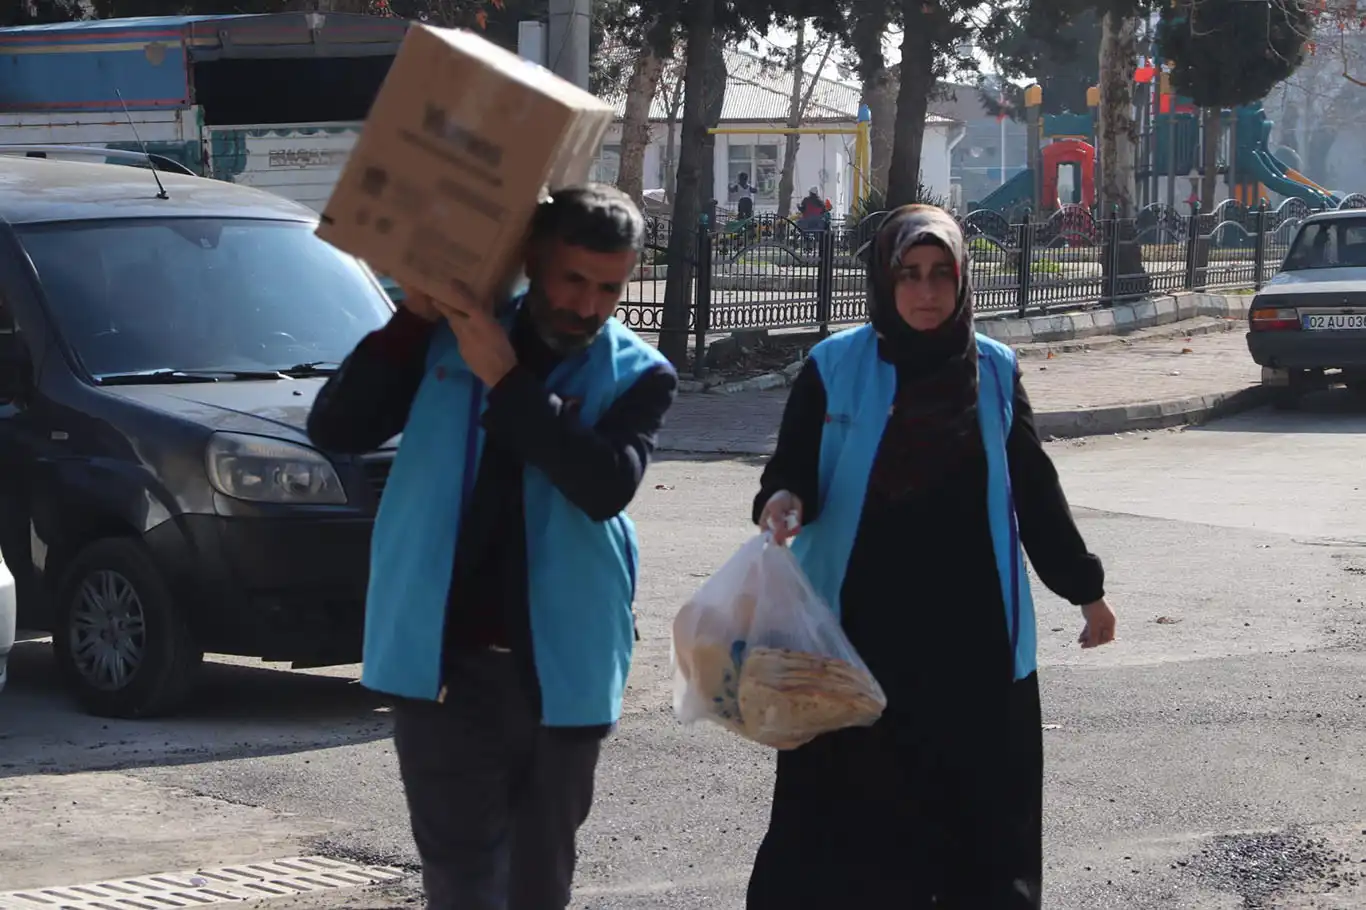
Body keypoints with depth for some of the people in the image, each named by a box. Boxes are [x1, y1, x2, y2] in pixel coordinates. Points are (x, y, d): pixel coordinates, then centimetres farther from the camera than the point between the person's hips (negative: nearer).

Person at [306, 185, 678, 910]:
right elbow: (334, 429, -1)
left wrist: (505, 380, -20)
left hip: (561, 672, 1)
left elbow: (607, 485, -17)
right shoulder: (449, 340, 4)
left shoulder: (637, 377, 1)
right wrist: (411, 322, -10)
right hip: (448, 666, -1)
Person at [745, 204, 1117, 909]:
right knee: (844, 813, -2)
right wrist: (783, 503, -25)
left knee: (981, 811, 4)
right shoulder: (834, 367, -1)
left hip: (972, 633, 2)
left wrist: (1084, 586, 17)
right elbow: (792, 472, -2)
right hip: (860, 629, -2)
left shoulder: (994, 372, 7)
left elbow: (1033, 489, 14)